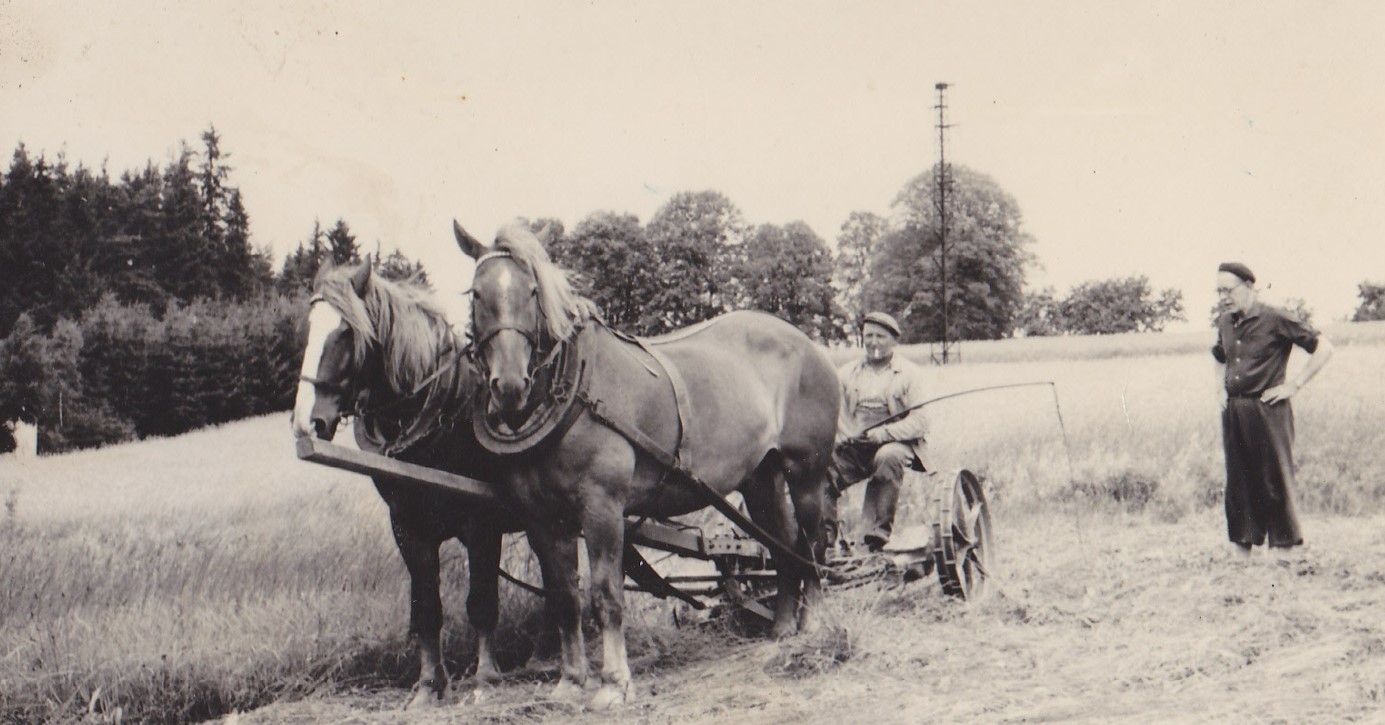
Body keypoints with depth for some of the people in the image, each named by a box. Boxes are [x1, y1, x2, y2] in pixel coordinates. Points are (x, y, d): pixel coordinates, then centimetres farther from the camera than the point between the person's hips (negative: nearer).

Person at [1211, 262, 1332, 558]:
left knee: (1275, 483, -3)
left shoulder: (1276, 319, -10)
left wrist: (1294, 385, -10)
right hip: (1233, 413, 6)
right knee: (1238, 484, 9)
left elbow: (1323, 348, -8)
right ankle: (1242, 551, 15)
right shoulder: (1224, 322, 11)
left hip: (1267, 411, -6)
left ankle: (1285, 549, 4)